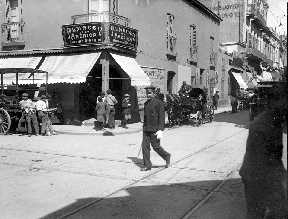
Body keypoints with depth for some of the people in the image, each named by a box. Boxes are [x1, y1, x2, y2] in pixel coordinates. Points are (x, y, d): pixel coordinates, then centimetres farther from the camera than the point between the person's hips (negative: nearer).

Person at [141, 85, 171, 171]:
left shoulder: (159, 103, -7)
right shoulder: (146, 103, 13)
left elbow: (162, 117, -12)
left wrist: (160, 130, -19)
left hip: (155, 129, -6)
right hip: (146, 129, 6)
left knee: (156, 146, -1)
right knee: (145, 146, 1)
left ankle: (167, 156, 26)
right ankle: (147, 165, 9)